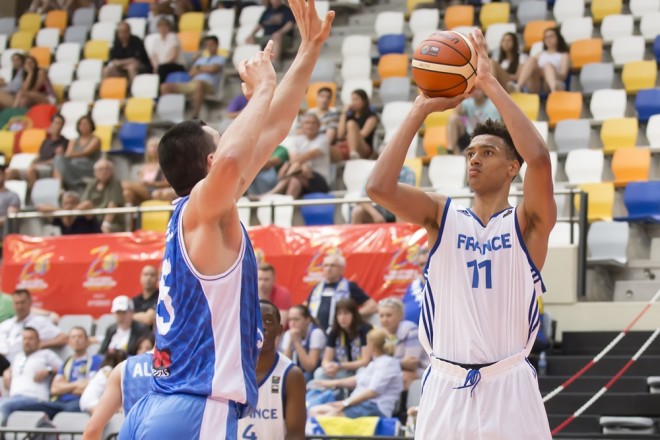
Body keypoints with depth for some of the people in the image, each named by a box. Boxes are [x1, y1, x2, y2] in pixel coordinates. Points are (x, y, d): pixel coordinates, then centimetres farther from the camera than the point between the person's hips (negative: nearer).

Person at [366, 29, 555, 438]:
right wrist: (422, 110, -6)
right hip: (446, 387, 2)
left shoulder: (528, 222, 2)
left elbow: (539, 159, -18)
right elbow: (379, 186, -8)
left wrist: (491, 84, -14)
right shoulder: (442, 215, 9)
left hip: (508, 386, -2)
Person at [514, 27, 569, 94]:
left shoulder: (563, 55, 22)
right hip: (535, 87, 2)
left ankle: (554, 88, -70)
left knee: (548, 65, -34)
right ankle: (518, 86, -51)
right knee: (531, 59, -23)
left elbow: (563, 75, 5)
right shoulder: (541, 54, 33)